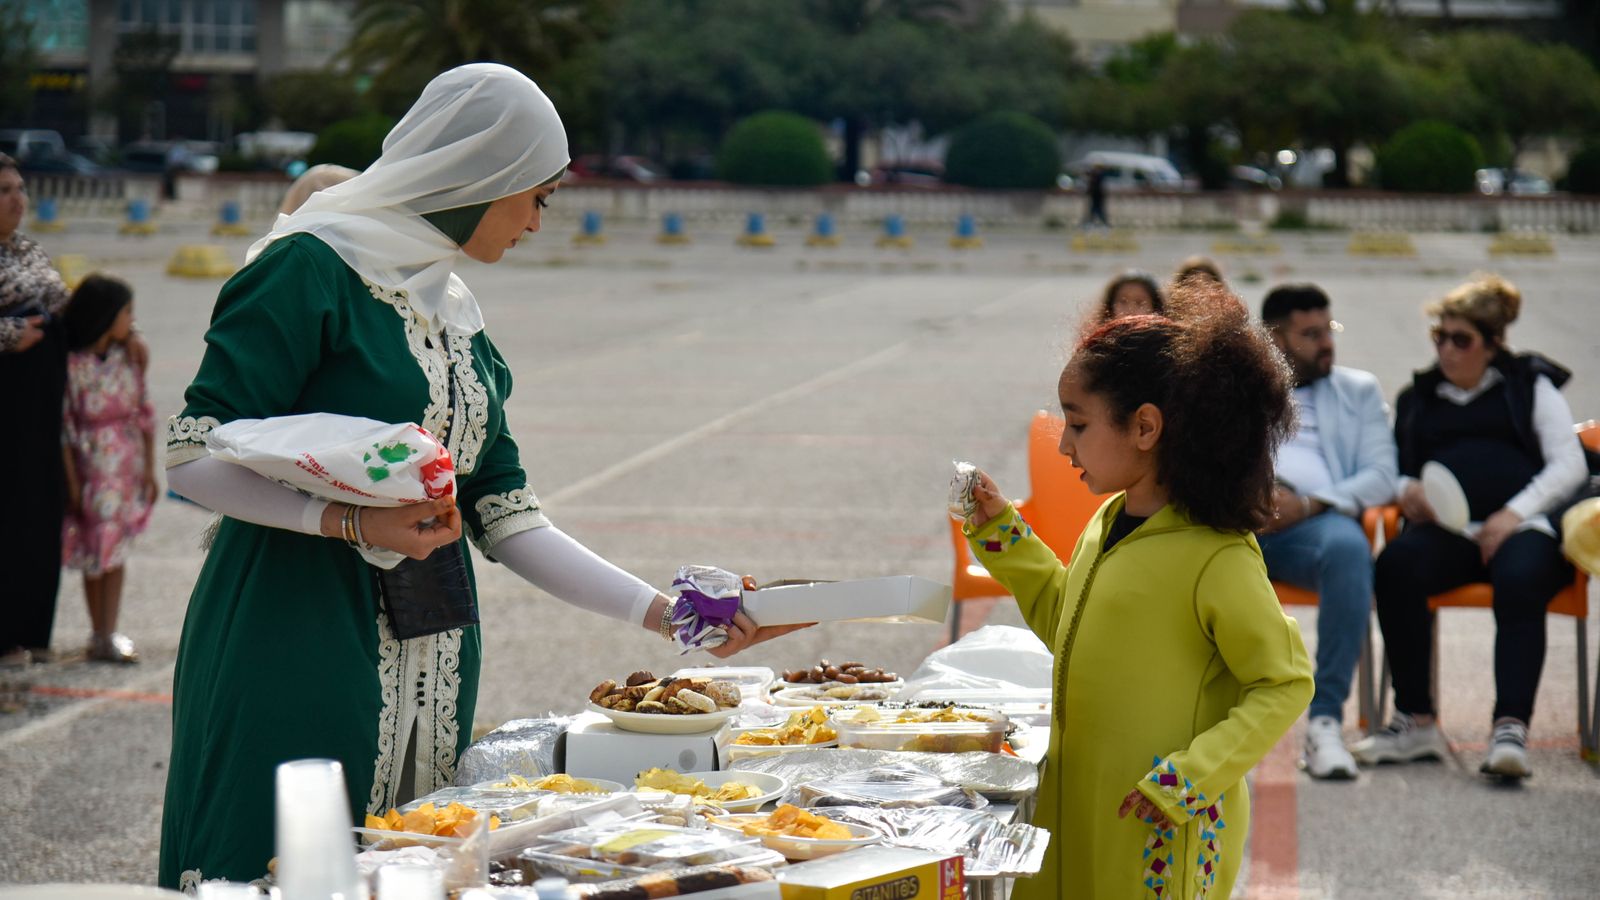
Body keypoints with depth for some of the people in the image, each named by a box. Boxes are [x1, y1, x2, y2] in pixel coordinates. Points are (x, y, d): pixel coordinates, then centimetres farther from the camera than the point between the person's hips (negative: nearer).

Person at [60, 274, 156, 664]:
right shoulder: (73, 365, -12)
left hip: (128, 466, 4)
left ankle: (107, 635, 7)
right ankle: (101, 635, 10)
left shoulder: (127, 357, 3)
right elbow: (64, 427, -10)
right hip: (92, 466, -4)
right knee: (96, 548, 2)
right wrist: (72, 482, -11)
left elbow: (145, 414, 7)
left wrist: (149, 469, 6)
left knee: (117, 547, 4)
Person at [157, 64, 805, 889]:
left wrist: (661, 612, 8)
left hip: (429, 664, 8)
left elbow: (505, 517, 14)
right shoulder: (313, 270, -8)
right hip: (294, 644, -8)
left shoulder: (455, 314, 16)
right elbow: (191, 455, -13)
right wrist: (353, 521, -23)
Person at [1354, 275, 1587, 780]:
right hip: (1446, 531, 2)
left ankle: (1511, 729, -45)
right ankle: (1416, 723, -29)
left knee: (1520, 580, -38)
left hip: (1522, 526, -2)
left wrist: (1514, 513, -8)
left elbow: (1569, 465, 8)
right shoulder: (1416, 399, 28)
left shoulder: (1530, 385, 18)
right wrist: (1405, 492, -1)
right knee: (1395, 564, -33)